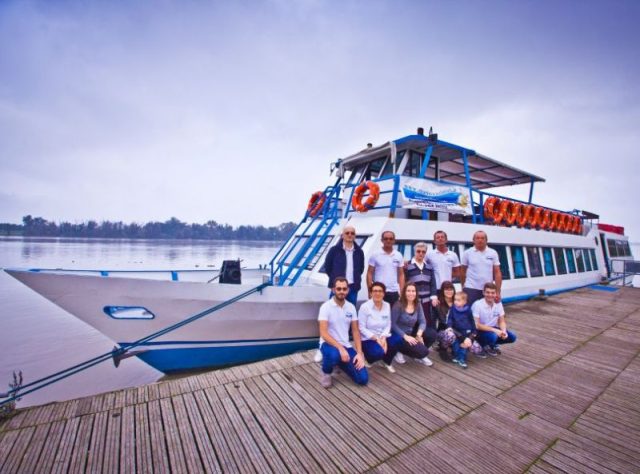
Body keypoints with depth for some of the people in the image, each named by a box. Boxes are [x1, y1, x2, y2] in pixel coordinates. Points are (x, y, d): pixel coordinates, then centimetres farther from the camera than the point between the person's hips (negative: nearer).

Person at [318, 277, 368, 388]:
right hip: (329, 344, -5)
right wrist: (340, 348, -29)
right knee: (334, 354, -41)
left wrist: (359, 353, -6)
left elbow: (355, 331, 5)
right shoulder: (326, 307, -14)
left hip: (346, 346, 5)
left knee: (363, 379, -7)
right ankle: (326, 373, -3)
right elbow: (323, 334, -19)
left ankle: (340, 363, 23)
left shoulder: (351, 307, 2)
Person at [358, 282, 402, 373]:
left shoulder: (387, 305, 2)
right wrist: (376, 339, -20)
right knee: (379, 352, -35)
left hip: (382, 337, 5)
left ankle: (387, 362, 6)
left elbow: (388, 325, 1)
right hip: (368, 339, -5)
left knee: (398, 339, -24)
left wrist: (383, 338, -16)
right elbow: (361, 328, -14)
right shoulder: (364, 306, -14)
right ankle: (367, 358, 5)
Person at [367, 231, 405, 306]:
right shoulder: (375, 255, -1)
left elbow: (401, 275, 9)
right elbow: (369, 273, 0)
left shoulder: (398, 256, 7)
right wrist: (370, 291, -6)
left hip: (394, 292, 3)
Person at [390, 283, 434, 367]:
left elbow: (422, 322, -4)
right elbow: (393, 324, -18)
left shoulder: (418, 305, 0)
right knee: (423, 351, -22)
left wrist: (419, 333, -23)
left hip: (411, 334, 6)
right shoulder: (398, 306, -18)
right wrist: (405, 336, -24)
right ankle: (400, 351, 5)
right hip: (399, 337, -6)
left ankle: (420, 356, 8)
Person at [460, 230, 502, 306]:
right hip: (471, 289, -2)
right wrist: (463, 287, 11)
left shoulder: (493, 253, 3)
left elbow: (497, 273, 3)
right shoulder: (467, 253, -1)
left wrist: (498, 291, -1)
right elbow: (463, 272, 7)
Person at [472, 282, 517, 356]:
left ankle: (491, 345, 11)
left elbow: (502, 321, 2)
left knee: (512, 337, -12)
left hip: (493, 329, 6)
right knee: (493, 336, -33)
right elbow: (476, 325, -24)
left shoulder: (498, 304, -5)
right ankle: (484, 345, 0)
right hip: (479, 331, -6)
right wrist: (494, 330, -30)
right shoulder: (477, 305, -22)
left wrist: (504, 331, -19)